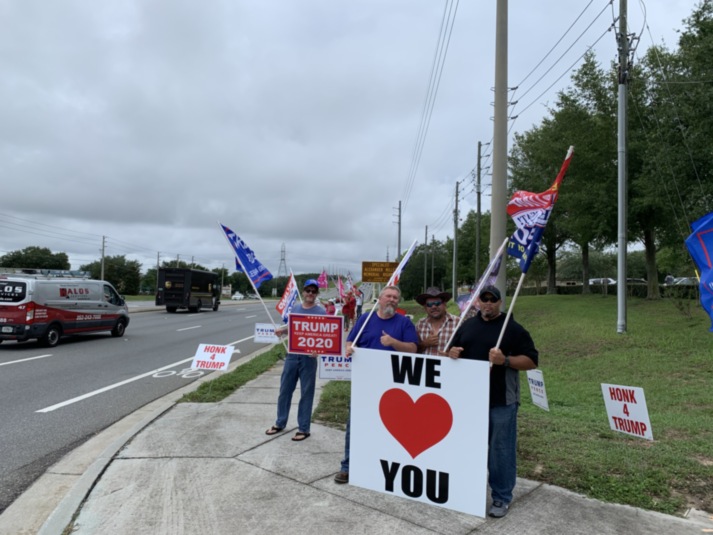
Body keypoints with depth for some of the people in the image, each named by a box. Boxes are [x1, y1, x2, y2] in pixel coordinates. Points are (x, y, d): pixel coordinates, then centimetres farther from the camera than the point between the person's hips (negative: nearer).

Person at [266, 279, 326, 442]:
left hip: (309, 357, -4)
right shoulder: (294, 308, 7)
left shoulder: (321, 312, -6)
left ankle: (303, 428, 15)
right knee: (285, 390, 12)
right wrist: (281, 330, -5)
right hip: (292, 354, 4)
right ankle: (280, 423, 28)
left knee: (306, 392, 4)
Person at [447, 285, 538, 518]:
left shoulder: (513, 328, -4)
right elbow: (454, 352, 20)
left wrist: (505, 360, -22)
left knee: (501, 450, 3)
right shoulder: (467, 325, 11)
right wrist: (453, 353, -5)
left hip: (501, 401, -4)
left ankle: (502, 498, 18)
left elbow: (531, 361, -6)